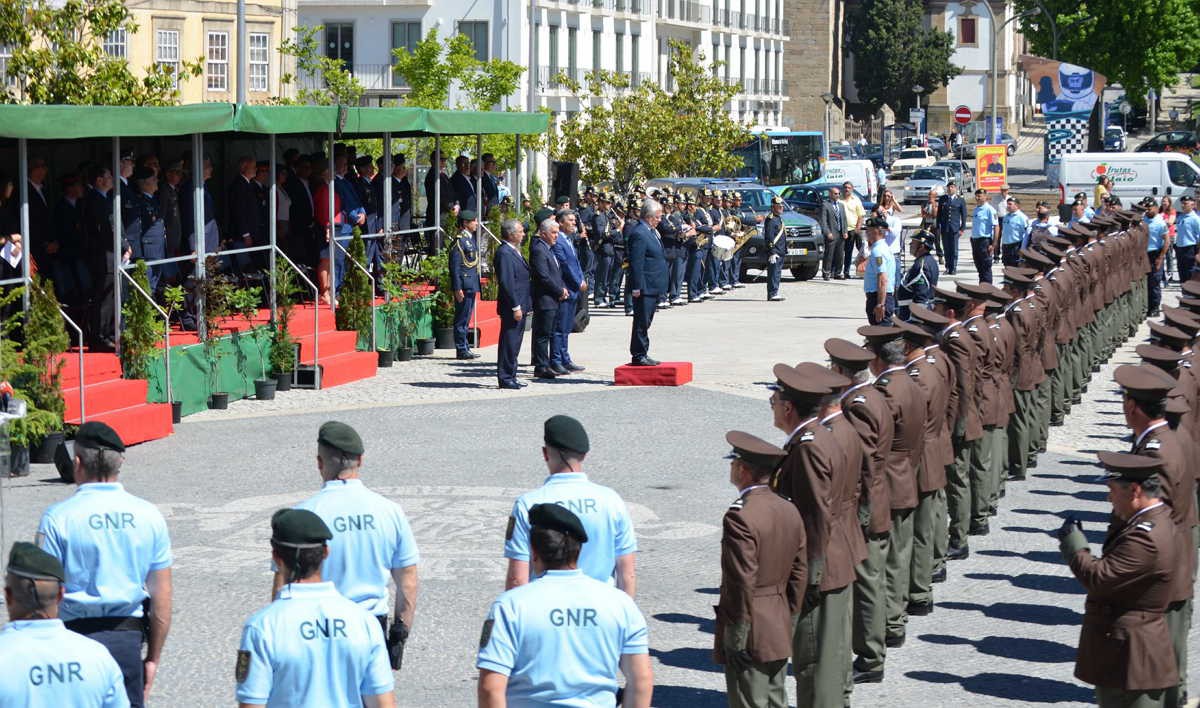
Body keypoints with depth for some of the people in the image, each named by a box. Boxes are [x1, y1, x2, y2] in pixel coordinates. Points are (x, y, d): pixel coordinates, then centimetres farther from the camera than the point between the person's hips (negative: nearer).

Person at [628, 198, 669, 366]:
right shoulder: (639, 234, -17)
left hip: (653, 287, 10)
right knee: (641, 322, -4)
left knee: (644, 323, 14)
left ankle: (642, 355, 19)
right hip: (644, 288, -10)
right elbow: (636, 263, -20)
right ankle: (638, 356, 0)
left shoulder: (650, 232, 15)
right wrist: (636, 287, -22)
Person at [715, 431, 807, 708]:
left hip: (751, 634, -8)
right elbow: (799, 572, 9)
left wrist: (736, 636, -14)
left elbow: (742, 582, -22)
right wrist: (789, 616, 16)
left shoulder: (740, 517, -21)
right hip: (780, 631, 8)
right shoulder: (789, 510, 5)